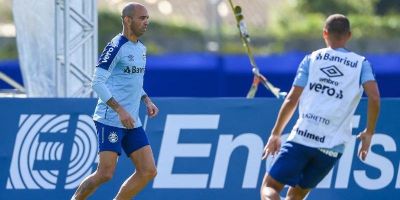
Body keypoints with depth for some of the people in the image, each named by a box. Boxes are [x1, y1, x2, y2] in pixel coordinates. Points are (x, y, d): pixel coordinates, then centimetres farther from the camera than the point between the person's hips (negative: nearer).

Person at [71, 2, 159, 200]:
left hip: (132, 123, 8)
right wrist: (120, 110, -23)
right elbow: (97, 83, -17)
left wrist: (147, 100, 10)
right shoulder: (116, 47, -12)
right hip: (110, 121, -8)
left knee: (148, 172, 0)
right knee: (105, 173, -13)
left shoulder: (141, 48, 15)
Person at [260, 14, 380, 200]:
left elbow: (292, 99, 4)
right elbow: (374, 97, -6)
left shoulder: (312, 58, 9)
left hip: (302, 137, -2)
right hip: (332, 146, 2)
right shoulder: (361, 64, 10)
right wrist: (369, 132, 6)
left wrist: (275, 134, 11)